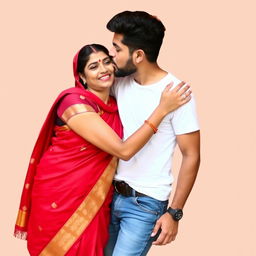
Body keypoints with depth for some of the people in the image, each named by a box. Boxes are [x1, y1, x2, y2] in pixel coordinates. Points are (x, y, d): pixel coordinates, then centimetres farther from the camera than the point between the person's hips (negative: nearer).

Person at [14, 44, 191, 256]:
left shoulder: (114, 105, 3)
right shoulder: (75, 102, -20)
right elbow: (123, 150, -24)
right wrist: (162, 109, -22)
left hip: (94, 199, 6)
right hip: (59, 196, -6)